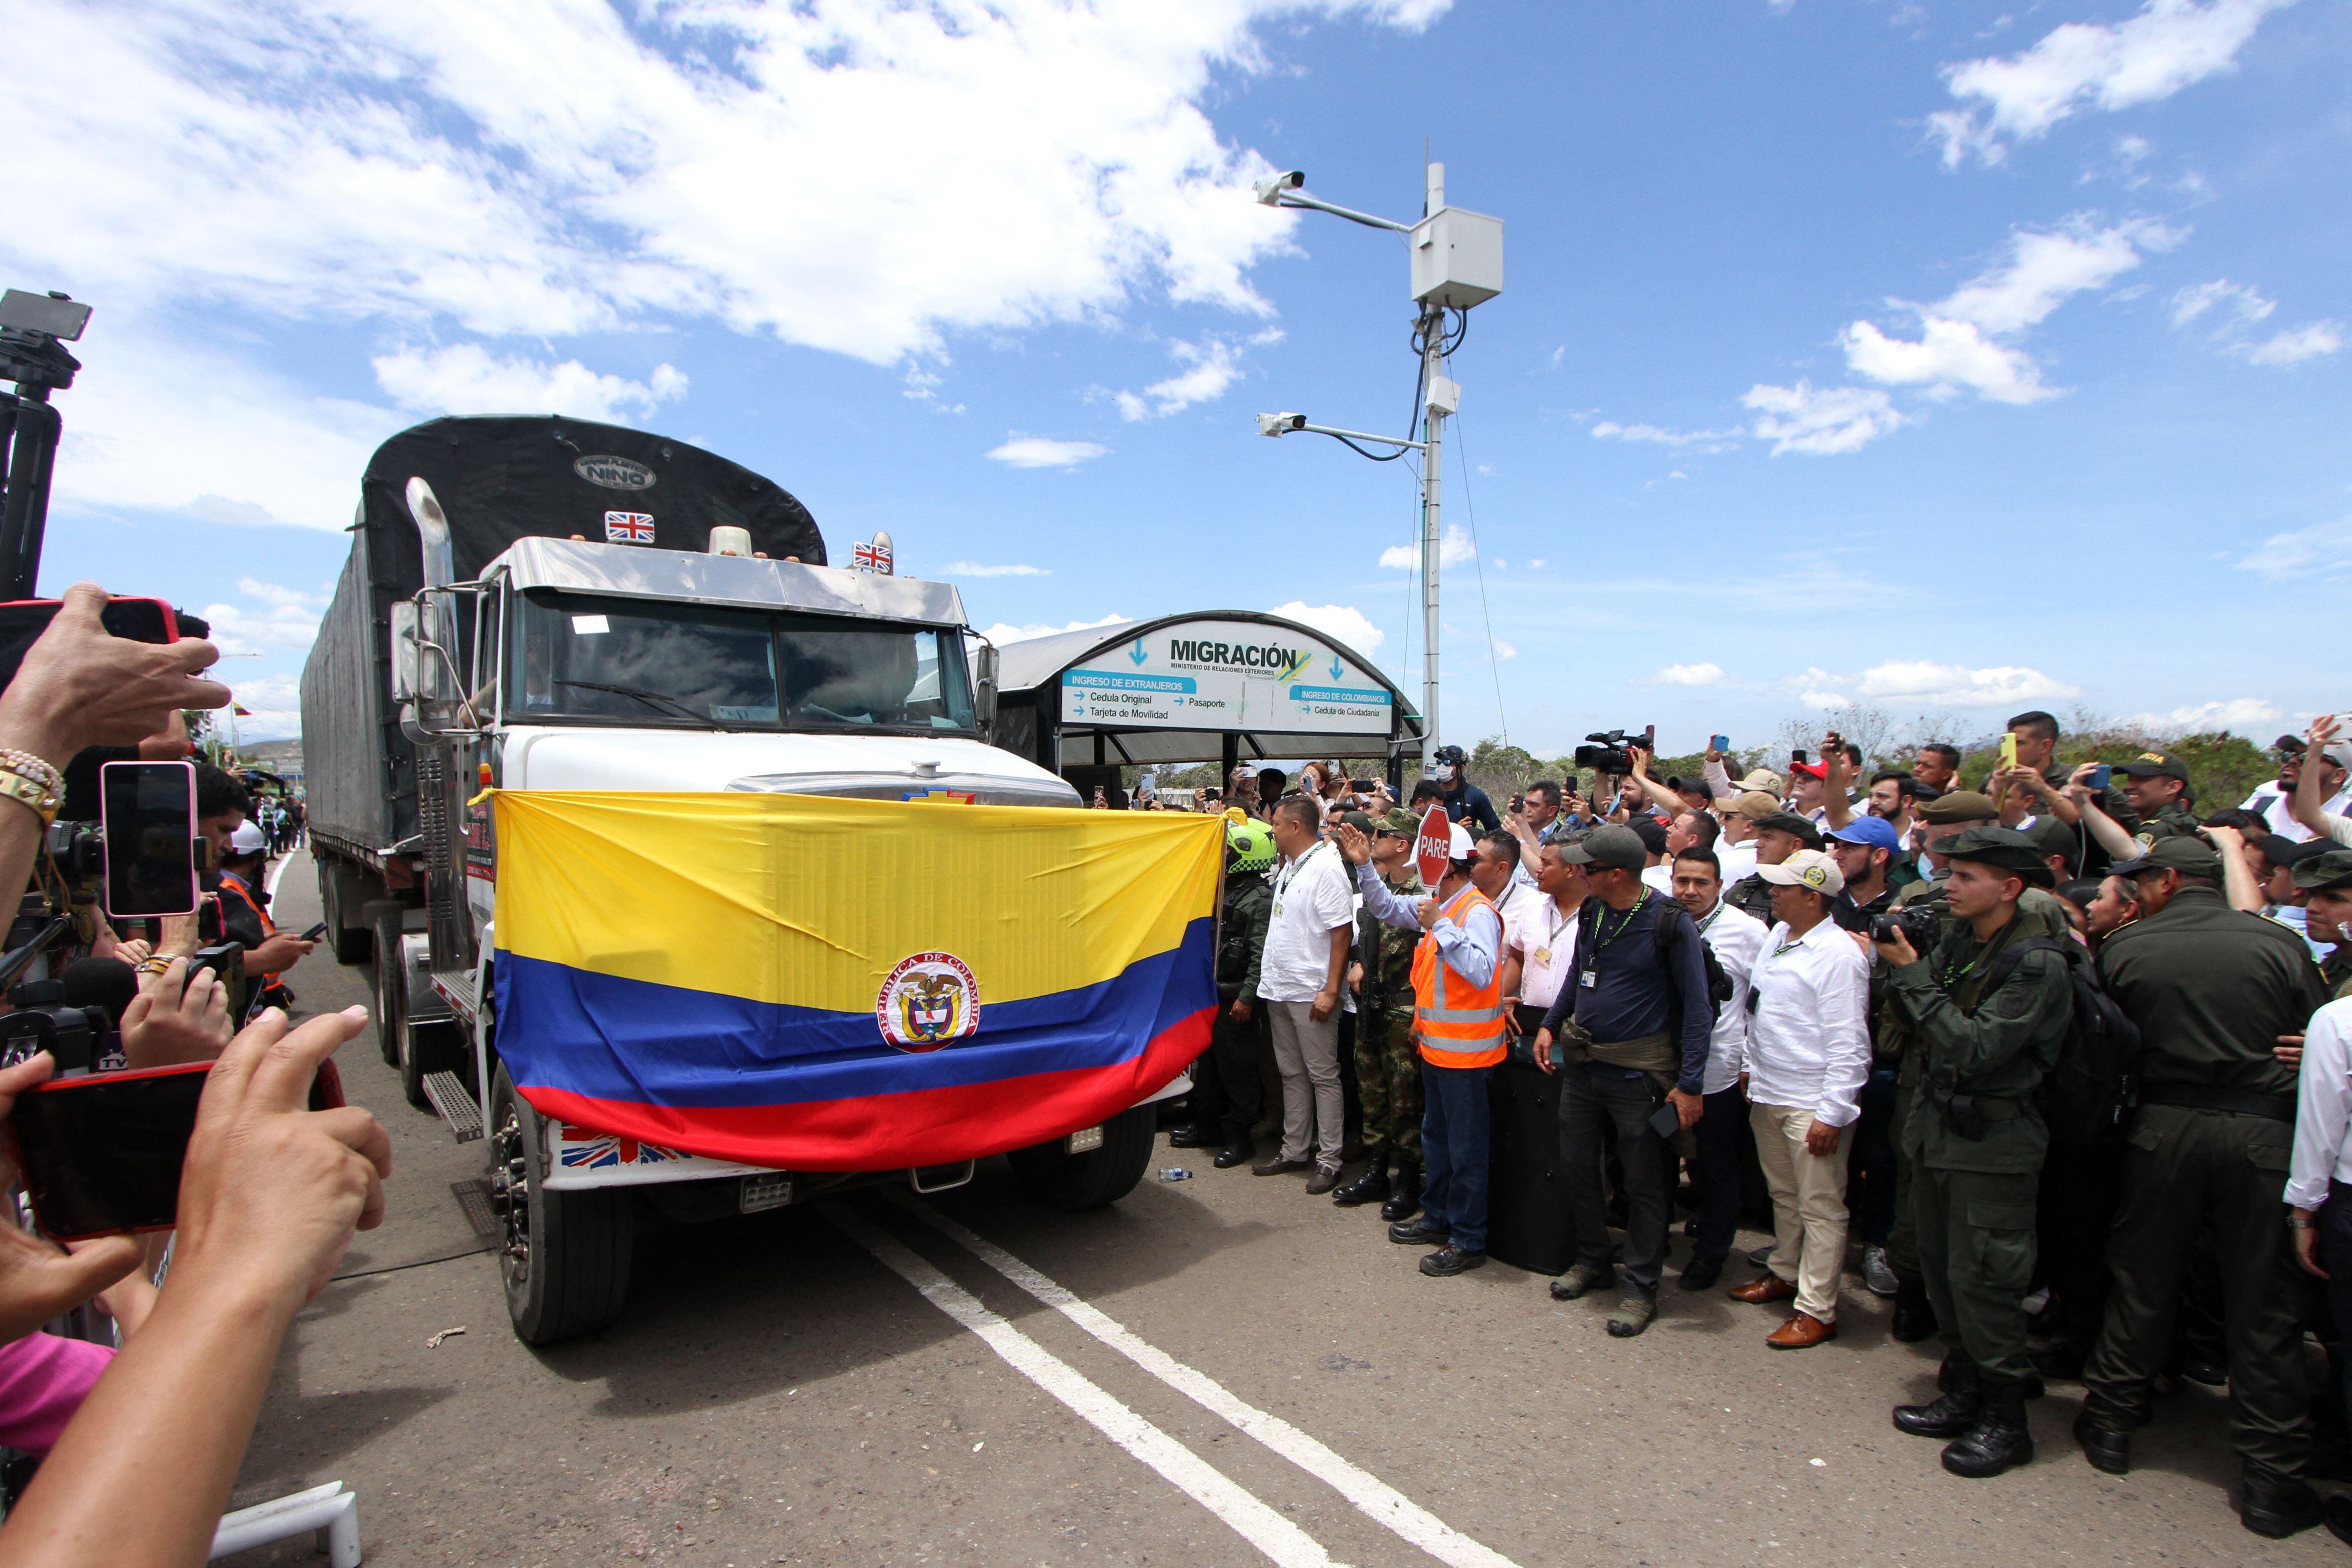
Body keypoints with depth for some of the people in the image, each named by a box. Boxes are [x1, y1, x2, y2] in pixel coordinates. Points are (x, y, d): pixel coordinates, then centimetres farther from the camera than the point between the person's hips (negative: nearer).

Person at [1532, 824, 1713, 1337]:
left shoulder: (1670, 922, -15)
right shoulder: (1591, 913, 4)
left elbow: (1697, 1006, -13)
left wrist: (1691, 1083, -15)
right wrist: (1550, 1025, 12)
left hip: (1638, 1072, -6)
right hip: (1580, 1061, 6)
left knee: (1643, 1181, 5)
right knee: (1577, 1163, 14)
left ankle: (1641, 1287, 19)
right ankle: (1592, 1259, 33)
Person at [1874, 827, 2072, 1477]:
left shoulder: (2037, 963, -17)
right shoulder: (1957, 938, 5)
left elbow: (1976, 1049, -23)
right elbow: (1921, 1026, 6)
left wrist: (1913, 975, -21)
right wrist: (1899, 965, -8)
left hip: (1992, 1140, -7)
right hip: (1937, 1124, 8)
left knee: (1979, 1278, -1)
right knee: (1941, 1268, 15)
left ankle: (2004, 1421, 15)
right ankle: (1963, 1394, 30)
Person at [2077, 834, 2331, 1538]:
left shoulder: (2125, 947, -4)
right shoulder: (2279, 944, -3)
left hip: (2163, 1129, 0)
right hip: (2265, 1132, 0)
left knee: (2142, 1282, 13)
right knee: (2262, 1304, 7)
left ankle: (2111, 1421, 25)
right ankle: (2272, 1477, 15)